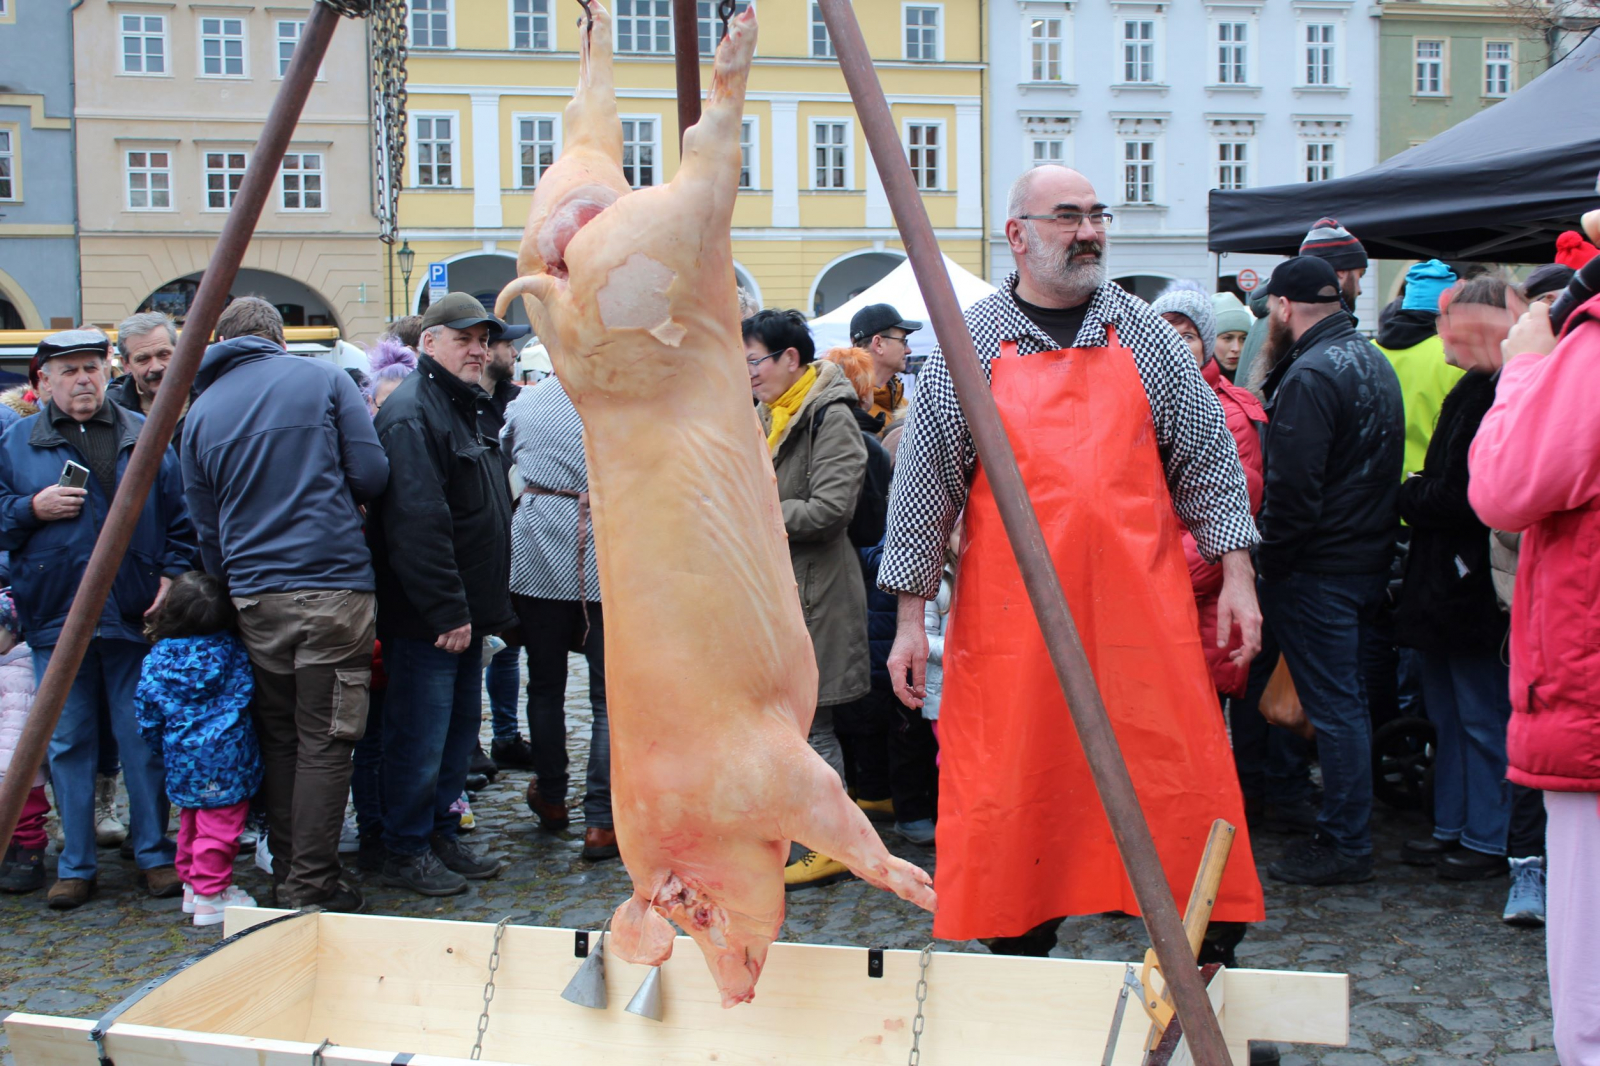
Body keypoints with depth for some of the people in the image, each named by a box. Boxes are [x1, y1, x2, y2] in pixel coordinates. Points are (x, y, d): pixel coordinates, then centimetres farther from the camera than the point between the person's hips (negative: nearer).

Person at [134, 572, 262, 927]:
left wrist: (164, 746, 21)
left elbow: (147, 717, 7)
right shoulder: (232, 651, -6)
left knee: (191, 822, 20)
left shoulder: (156, 658, 1)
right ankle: (211, 896, 0)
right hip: (224, 761, -5)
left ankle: (192, 884, 31)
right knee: (219, 826, -2)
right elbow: (244, 695, 2)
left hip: (181, 759, 5)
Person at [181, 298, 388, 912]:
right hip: (331, 587, -4)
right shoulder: (323, 379, 0)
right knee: (323, 743, 0)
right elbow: (372, 476, -4)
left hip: (253, 599, 4)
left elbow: (206, 529, 14)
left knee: (278, 740, 15)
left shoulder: (200, 412, 10)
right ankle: (312, 888, 2)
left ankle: (285, 878, 22)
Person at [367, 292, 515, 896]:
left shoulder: (465, 409, 17)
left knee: (460, 732, 16)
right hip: (426, 619, -10)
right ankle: (407, 853, 10)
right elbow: (417, 523, -24)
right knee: (421, 738, -2)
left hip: (465, 614, 10)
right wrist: (446, 611, -24)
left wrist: (488, 604, 20)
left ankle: (441, 835, 28)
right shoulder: (411, 413, -16)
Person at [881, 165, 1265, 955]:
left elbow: (1209, 462, 11)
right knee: (1014, 803, 4)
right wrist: (911, 616, 2)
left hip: (1142, 621, 1)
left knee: (1177, 788, 0)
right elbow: (922, 486, 5)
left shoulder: (1145, 336, 9)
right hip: (1010, 625, -1)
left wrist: (1236, 576, 4)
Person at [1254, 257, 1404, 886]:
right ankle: (1347, 828, 28)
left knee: (1333, 705, -3)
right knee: (1346, 698, 17)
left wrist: (1270, 566, -12)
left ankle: (1345, 845, 4)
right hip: (1369, 559, 9)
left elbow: (1292, 488, -23)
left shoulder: (1311, 375, -18)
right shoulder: (1374, 362, 13)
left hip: (1319, 569, -9)